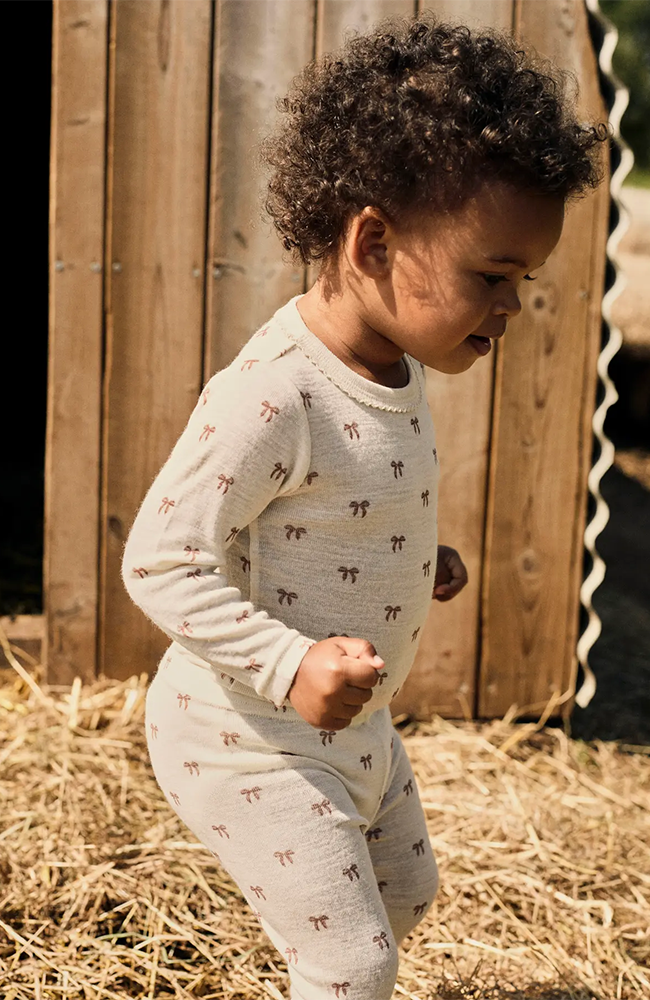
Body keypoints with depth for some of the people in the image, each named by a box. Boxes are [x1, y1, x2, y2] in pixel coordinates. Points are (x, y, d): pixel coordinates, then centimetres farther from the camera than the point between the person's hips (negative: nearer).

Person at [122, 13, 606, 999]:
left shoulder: (396, 367, -1)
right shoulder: (271, 395, -31)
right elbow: (162, 561, -27)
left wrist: (418, 560, 4)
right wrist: (290, 668, -33)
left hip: (352, 725, 9)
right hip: (248, 739, -9)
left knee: (406, 892, 27)